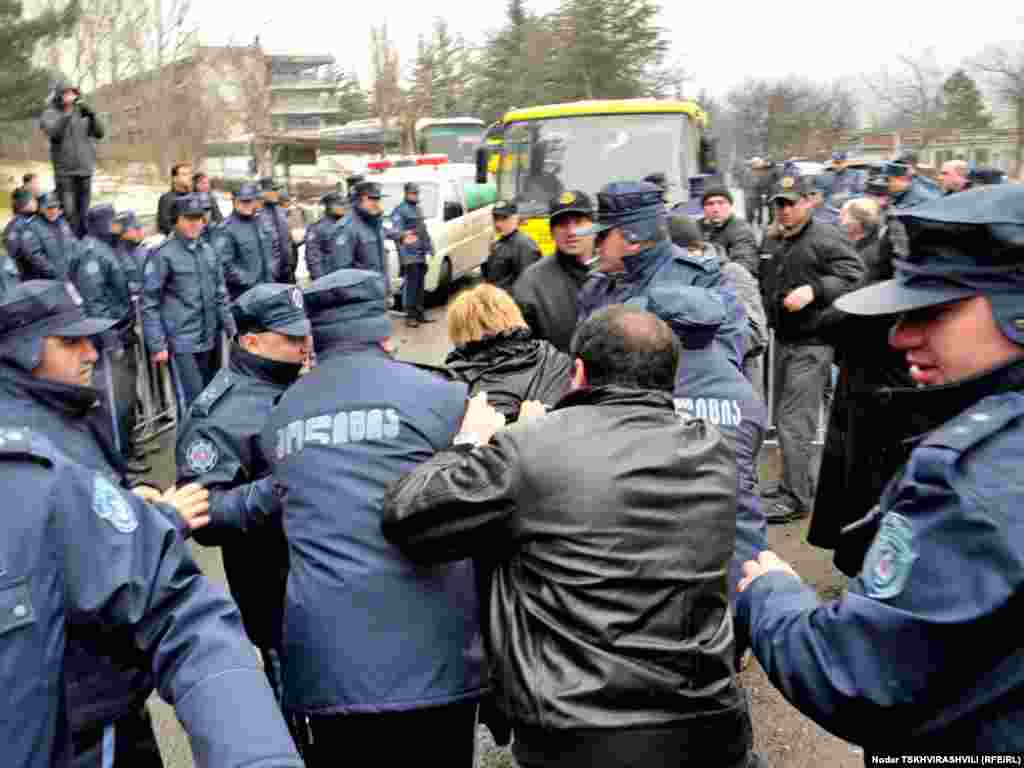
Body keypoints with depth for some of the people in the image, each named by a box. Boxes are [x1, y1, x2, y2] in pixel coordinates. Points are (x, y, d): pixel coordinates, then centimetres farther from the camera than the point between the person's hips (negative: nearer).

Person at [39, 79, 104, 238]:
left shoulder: (83, 113, 10)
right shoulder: (50, 114, 0)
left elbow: (99, 133, 2)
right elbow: (53, 132, -18)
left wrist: (92, 116, -14)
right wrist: (67, 113, -25)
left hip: (85, 170, 3)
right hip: (64, 171, -3)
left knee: (83, 211, 7)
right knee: (68, 212, -9)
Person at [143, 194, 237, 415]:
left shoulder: (208, 251, 11)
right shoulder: (163, 255, -8)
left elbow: (220, 294, 18)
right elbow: (149, 304, -8)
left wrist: (230, 327, 12)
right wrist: (157, 345, -12)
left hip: (210, 339, 6)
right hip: (181, 342, -6)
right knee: (192, 399, -10)